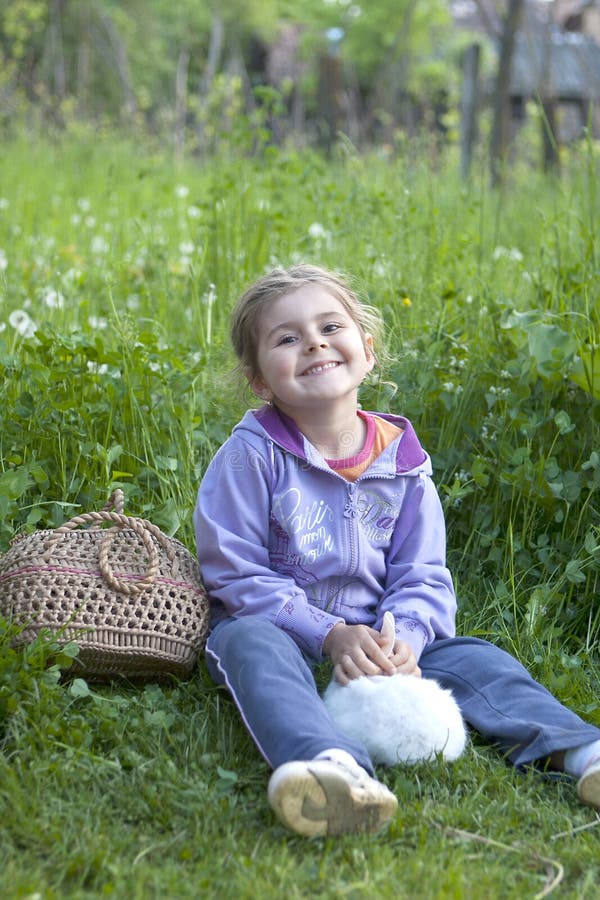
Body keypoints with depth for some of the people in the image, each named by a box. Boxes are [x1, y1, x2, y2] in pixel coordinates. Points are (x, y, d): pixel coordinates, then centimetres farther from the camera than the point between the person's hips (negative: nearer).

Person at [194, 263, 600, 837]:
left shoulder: (400, 460, 2)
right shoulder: (252, 455, -9)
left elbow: (421, 576, 2)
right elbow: (236, 574, -12)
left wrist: (402, 636, -21)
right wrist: (329, 635, -23)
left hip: (372, 636, 5)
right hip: (277, 627, -4)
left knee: (468, 655, -16)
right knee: (254, 645, -37)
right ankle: (332, 764, -67)